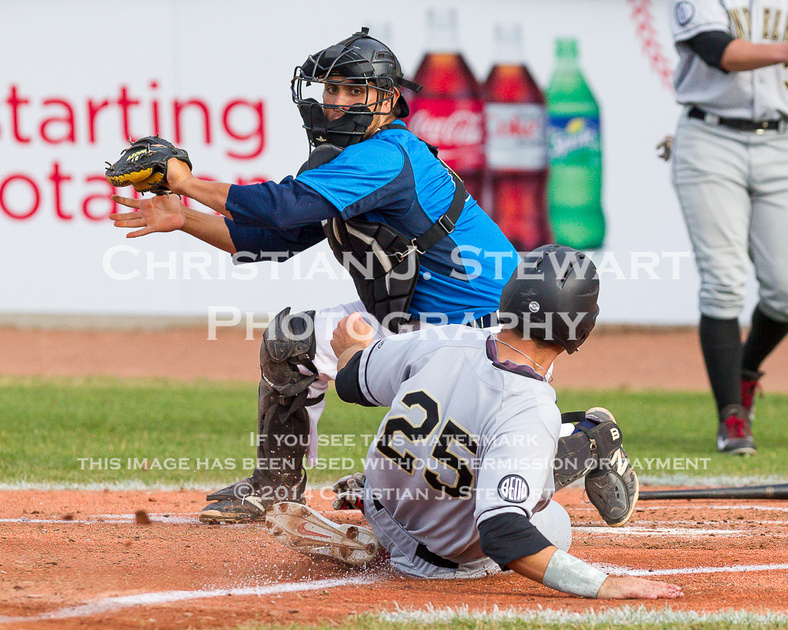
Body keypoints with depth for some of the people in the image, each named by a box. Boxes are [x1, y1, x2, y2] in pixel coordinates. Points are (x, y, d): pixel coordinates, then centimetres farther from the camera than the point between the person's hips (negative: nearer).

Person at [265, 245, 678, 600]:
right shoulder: (531, 414, -38)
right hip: (452, 560, -4)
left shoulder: (441, 344, -22)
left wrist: (352, 346, 23)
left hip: (384, 512, 4)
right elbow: (503, 533, -46)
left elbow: (353, 383, -1)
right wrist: (601, 585, -49)